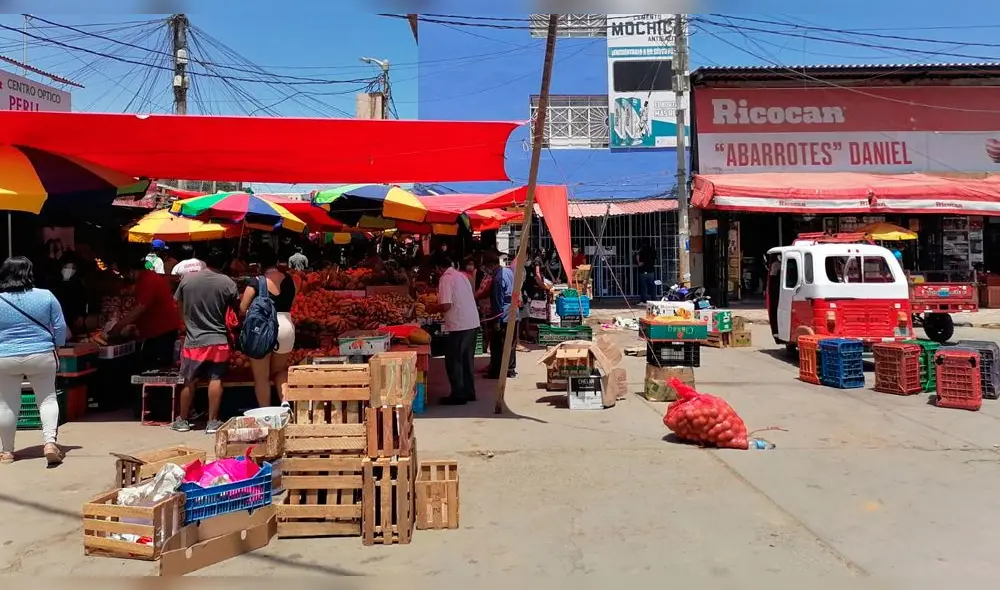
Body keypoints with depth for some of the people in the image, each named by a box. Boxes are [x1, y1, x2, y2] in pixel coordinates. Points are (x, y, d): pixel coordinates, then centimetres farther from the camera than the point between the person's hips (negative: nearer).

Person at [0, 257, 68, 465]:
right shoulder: (46, 296, -6)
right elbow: (60, 328, -1)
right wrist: (56, 346, 15)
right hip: (42, 357, 0)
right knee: (47, 399, 9)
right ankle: (50, 442, -8)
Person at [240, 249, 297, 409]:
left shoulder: (256, 283, -8)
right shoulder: (289, 280, 4)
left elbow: (242, 310, -3)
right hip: (286, 327, 4)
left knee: (261, 377, 9)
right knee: (280, 370, 24)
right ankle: (285, 401, 4)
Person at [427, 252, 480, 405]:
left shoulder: (446, 279, -12)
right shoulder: (461, 275, 15)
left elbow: (446, 306, -19)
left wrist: (433, 309, 0)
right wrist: (439, 308, 24)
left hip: (459, 326, -9)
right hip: (473, 323, 9)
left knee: (453, 361, 3)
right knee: (467, 359, 17)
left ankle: (458, 395, 7)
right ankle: (469, 392, 23)